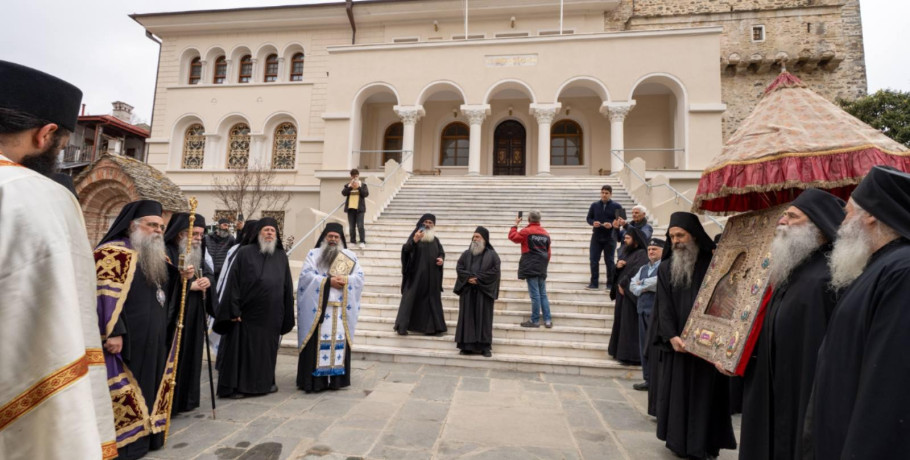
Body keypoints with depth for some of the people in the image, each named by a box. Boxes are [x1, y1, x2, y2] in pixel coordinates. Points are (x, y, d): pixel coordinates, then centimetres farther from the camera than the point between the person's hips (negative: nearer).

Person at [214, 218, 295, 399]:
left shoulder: (281, 256, 7)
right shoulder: (245, 253, -3)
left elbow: (287, 286, 8)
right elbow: (234, 282, -6)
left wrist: (287, 314, 5)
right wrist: (234, 309, -12)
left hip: (272, 314, 3)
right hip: (247, 311, -3)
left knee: (267, 349, 13)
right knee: (242, 349, 4)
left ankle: (265, 382, 28)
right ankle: (236, 386, 18)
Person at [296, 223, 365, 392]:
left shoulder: (350, 256, 13)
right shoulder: (314, 254, 8)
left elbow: (359, 276, 5)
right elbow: (306, 275, -5)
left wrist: (345, 280, -14)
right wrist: (328, 281, -14)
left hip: (341, 308, 2)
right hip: (317, 307, -2)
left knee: (339, 340, 3)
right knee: (317, 341, -2)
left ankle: (337, 379, 11)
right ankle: (314, 380, 5)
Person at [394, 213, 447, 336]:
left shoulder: (435, 239, 12)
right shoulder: (415, 235, -2)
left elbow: (442, 252, 20)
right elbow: (405, 250, -15)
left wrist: (441, 259, -3)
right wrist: (414, 241, -33)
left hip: (431, 276, 5)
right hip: (416, 274, -5)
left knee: (432, 300, 7)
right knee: (410, 298, -5)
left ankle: (431, 327, 15)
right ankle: (402, 326, -2)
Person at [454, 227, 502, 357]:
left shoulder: (492, 255, 2)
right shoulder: (466, 253, 11)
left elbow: (495, 271, -8)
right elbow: (459, 268, 4)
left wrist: (477, 278, -14)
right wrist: (469, 278, -13)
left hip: (484, 291, -3)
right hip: (467, 291, 3)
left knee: (484, 318, 1)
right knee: (467, 317, 3)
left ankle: (485, 346, 8)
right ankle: (467, 345, 10)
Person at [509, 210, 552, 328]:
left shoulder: (526, 232, -7)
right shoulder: (545, 233, 11)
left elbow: (512, 237, 3)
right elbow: (548, 252, 15)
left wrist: (515, 224, 12)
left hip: (531, 268, -6)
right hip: (542, 269, 6)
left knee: (535, 294, -3)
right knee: (543, 294, 11)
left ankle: (535, 320, 3)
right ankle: (548, 320, 11)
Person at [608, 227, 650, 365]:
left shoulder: (641, 254, -10)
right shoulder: (625, 253, 17)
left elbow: (636, 272, -22)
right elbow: (616, 273, 16)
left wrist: (623, 285, -15)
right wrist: (617, 266, -6)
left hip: (632, 295, -9)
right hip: (622, 294, 9)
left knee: (630, 326, -6)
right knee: (621, 324, 12)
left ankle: (632, 355, 1)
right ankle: (622, 352, 20)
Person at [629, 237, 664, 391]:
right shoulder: (643, 268, 18)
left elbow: (659, 282, -21)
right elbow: (632, 286, 12)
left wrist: (642, 283, -5)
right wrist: (648, 287, -6)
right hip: (643, 309, 7)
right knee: (644, 347, 10)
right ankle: (648, 379, 20)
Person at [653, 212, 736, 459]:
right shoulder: (666, 268, 5)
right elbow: (663, 306, -1)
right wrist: (671, 336, -14)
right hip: (677, 342, 2)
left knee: (705, 394, 6)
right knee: (677, 392, 9)